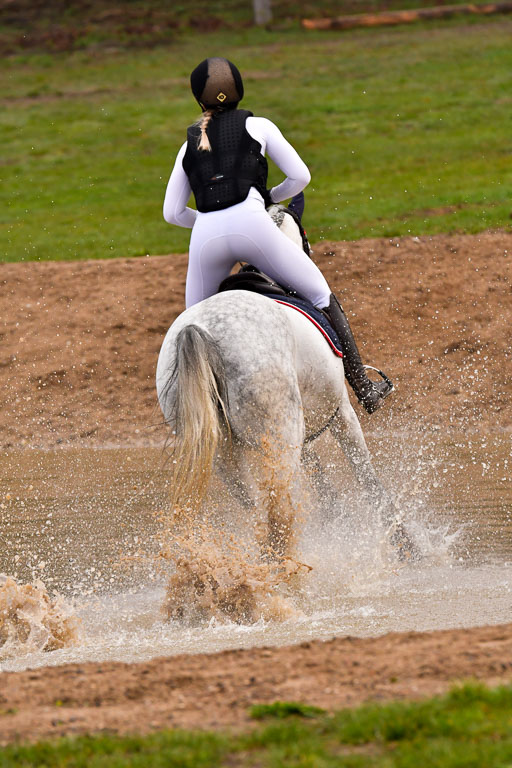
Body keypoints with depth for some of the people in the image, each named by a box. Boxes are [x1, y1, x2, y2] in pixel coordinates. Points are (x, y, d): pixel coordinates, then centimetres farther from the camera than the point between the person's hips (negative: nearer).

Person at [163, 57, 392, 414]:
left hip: (206, 236, 2)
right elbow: (300, 176, 13)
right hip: (252, 224, -2)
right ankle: (363, 388, 9)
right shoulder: (257, 126, 17)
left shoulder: (189, 145, 24)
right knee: (321, 296, 12)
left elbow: (172, 212, 19)